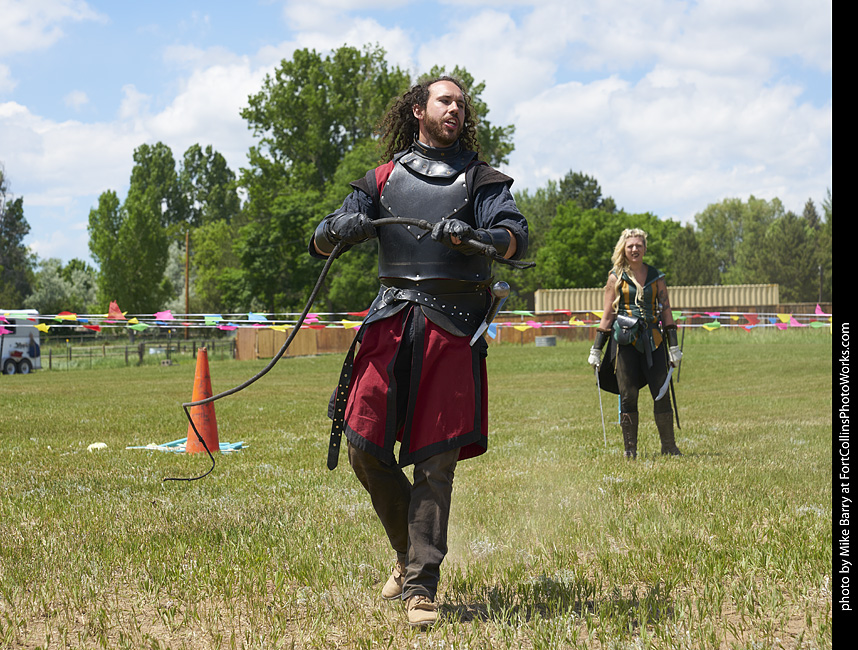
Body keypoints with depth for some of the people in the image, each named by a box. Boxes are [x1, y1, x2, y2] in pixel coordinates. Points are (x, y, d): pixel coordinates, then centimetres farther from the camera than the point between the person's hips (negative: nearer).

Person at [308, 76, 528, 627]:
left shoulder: (481, 178, 13)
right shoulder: (384, 177, 18)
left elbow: (517, 238, -4)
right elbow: (321, 241, 16)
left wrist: (471, 237, -25)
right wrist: (341, 230, -8)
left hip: (453, 326, -2)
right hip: (392, 318, 2)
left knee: (436, 459, -5)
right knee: (364, 443, -3)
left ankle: (421, 586, 0)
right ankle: (409, 551, 20)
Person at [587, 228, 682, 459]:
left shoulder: (656, 276, 11)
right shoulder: (616, 277, 6)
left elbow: (666, 311, 11)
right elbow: (608, 314, 7)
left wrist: (674, 346, 5)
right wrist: (596, 349, 4)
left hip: (652, 339, 2)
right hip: (624, 340, -1)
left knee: (662, 394, -2)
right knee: (628, 396, -1)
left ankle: (669, 447, 7)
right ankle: (630, 449, 6)